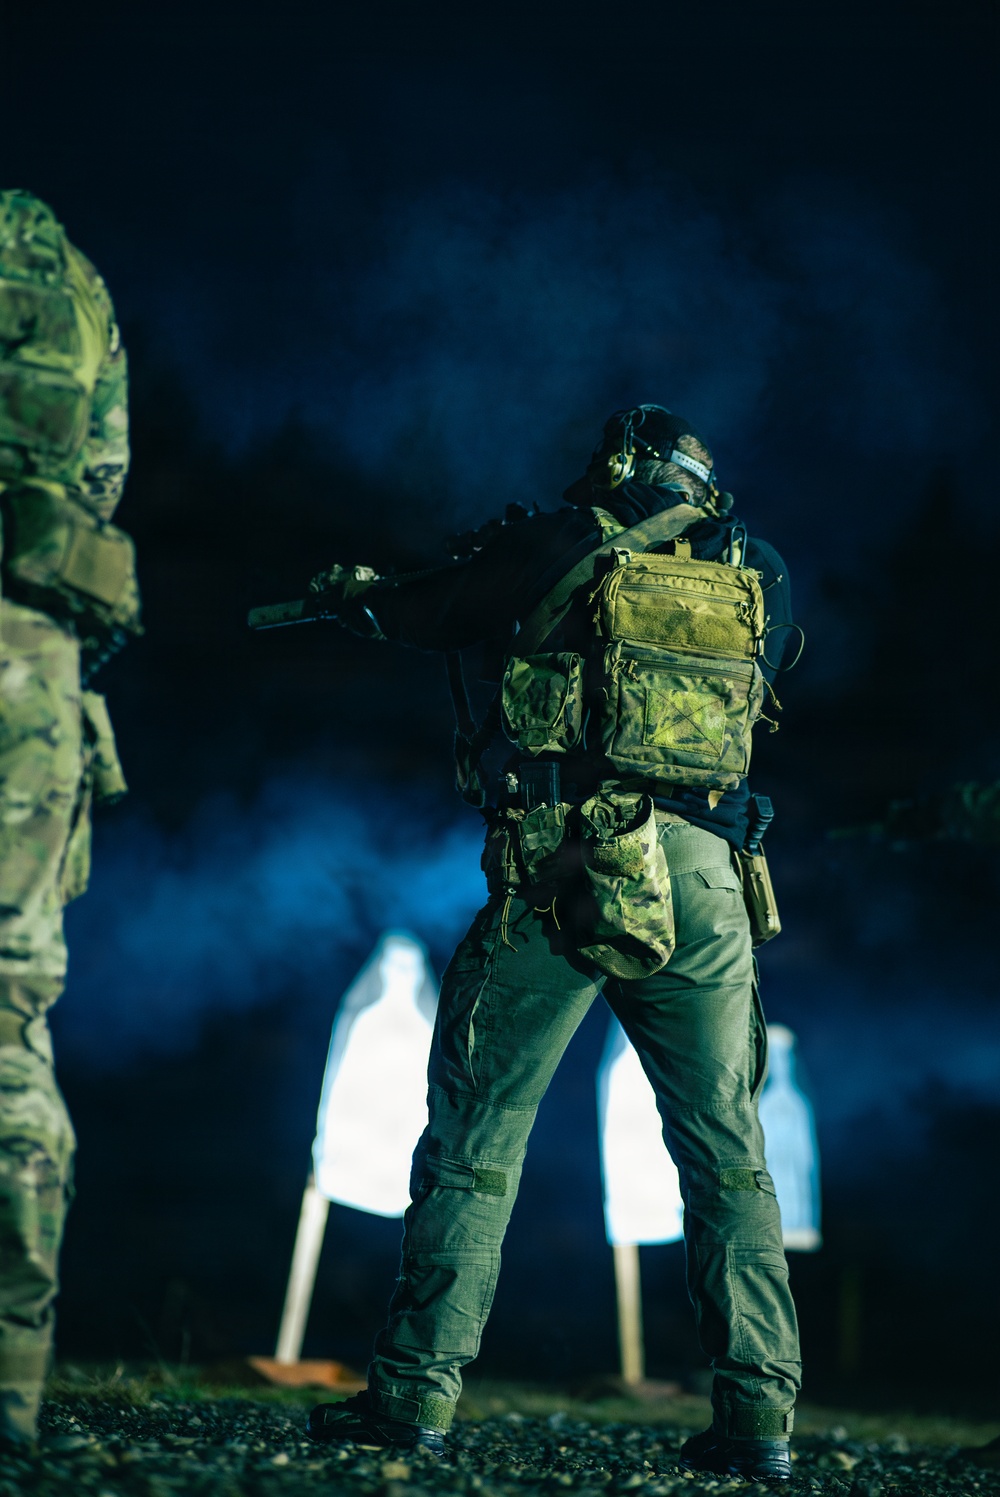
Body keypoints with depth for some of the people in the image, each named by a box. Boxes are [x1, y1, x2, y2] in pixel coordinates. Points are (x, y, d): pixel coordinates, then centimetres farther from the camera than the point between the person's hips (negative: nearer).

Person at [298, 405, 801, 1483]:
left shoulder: (559, 547, 6)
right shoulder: (758, 575, 14)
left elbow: (411, 612, 17)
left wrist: (345, 590, 41)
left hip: (561, 869, -2)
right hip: (698, 879, 3)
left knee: (474, 1133, 5)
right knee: (727, 1152, 9)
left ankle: (416, 1388, 5)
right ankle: (758, 1415, 6)